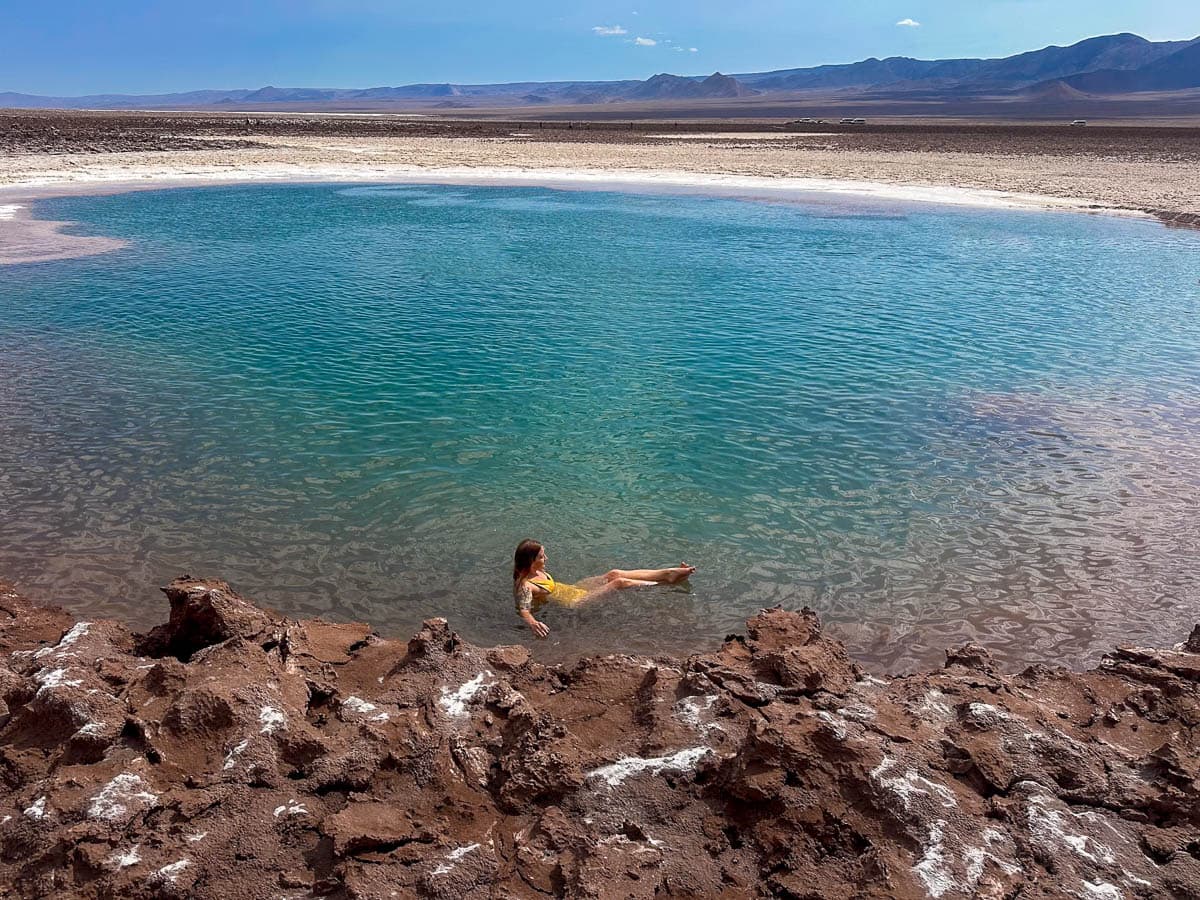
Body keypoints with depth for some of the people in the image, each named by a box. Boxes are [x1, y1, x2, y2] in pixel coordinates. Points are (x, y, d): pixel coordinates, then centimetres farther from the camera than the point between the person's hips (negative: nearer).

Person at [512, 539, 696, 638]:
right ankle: (665, 583, 0)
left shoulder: (536, 571, 1)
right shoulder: (526, 585, -26)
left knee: (614, 574, -2)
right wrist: (532, 623, -58)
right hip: (574, 602, -9)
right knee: (619, 582, -13)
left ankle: (669, 573, 0)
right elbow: (523, 610, -40)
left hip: (572, 590, 9)